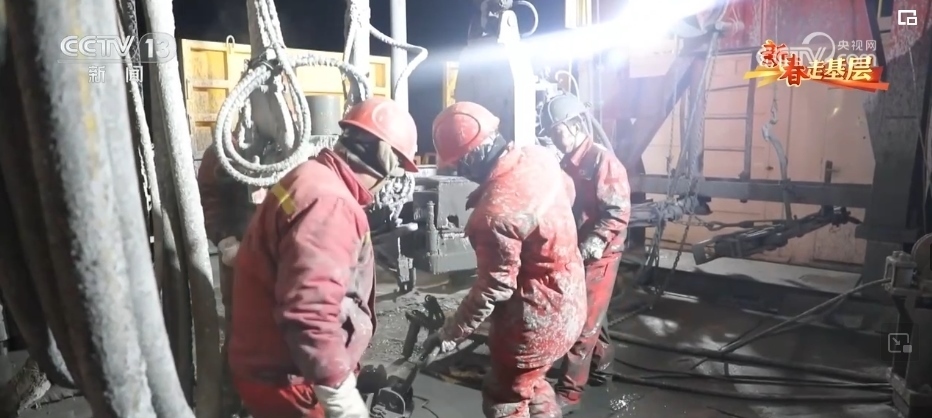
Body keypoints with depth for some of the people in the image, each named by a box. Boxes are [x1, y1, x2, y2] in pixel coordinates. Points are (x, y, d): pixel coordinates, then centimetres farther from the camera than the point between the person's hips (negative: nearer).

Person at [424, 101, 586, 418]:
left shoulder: (496, 212, -32)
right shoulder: (539, 158, -8)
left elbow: (493, 289, -23)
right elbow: (567, 192, 13)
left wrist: (449, 335, -11)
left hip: (536, 319, -9)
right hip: (568, 301, 9)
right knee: (530, 382, 29)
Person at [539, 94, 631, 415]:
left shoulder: (603, 162, -16)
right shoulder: (567, 163, 10)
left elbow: (618, 216, -20)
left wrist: (587, 249, -25)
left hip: (598, 257, -8)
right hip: (574, 254, 8)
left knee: (582, 324, -2)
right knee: (590, 316, 20)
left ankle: (568, 394, 7)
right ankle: (603, 364, 41)